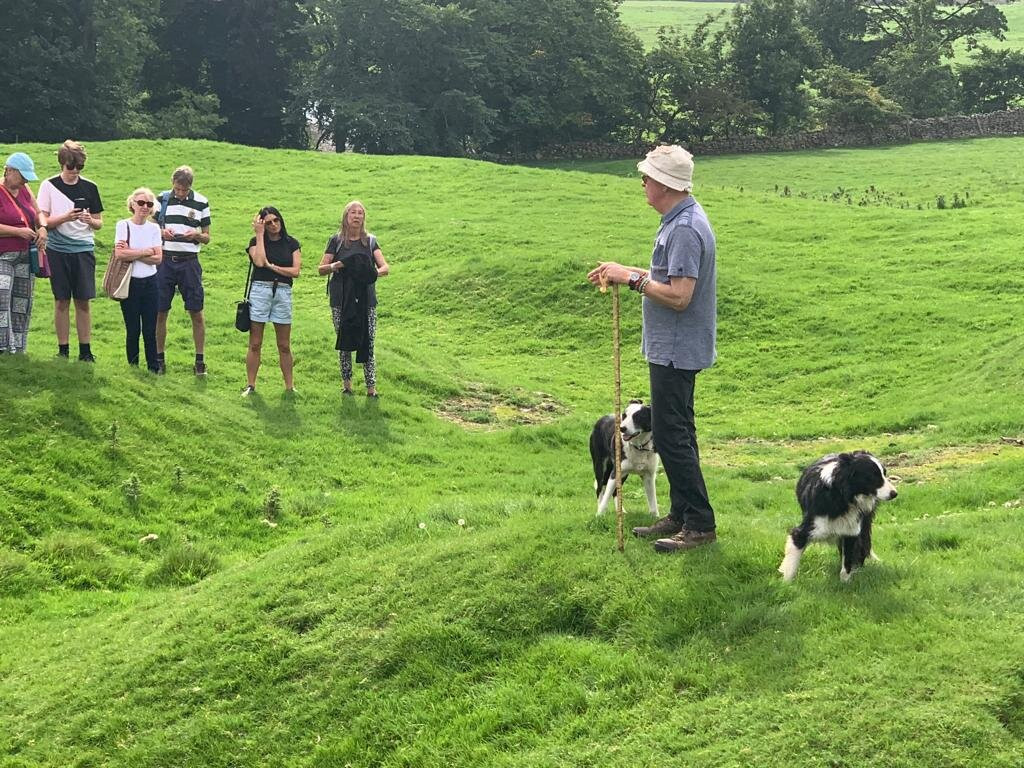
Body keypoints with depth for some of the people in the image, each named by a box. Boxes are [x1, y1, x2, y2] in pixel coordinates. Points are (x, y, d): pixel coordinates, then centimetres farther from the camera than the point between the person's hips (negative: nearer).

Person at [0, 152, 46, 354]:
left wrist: (42, 228, 2)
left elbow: (38, 214, 23)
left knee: (22, 304, 6)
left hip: (25, 257, 7)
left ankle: (18, 350, 10)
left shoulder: (24, 190, 13)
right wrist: (19, 232, -18)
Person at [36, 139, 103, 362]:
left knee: (83, 302, 1)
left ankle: (85, 351, 7)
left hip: (84, 250, 1)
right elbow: (44, 222, -1)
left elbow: (99, 223, 10)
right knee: (61, 302, 3)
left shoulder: (89, 188, 5)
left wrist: (90, 220, -13)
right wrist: (65, 217, -18)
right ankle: (63, 351, 10)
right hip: (58, 250, -1)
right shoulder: (49, 186, 0)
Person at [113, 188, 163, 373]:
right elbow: (120, 254, -17)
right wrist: (145, 252, -10)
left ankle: (153, 366, 12)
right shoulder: (123, 225, -3)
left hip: (150, 282, 2)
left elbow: (158, 258, -6)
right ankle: (133, 367, 15)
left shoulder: (154, 228, 5)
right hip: (130, 283, -2)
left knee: (150, 330, 3)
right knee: (133, 329, 3)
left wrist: (132, 254, -13)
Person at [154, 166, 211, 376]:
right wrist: (161, 232, -11)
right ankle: (159, 358, 14)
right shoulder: (162, 199, 4)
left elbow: (207, 237, 8)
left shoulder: (201, 203, 3)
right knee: (160, 311, 3)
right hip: (165, 261, 1)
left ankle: (200, 359, 8)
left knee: (196, 312, 0)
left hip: (189, 262, -1)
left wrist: (196, 235, -14)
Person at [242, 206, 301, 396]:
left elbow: (296, 271, -1)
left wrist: (272, 266, -8)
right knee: (255, 344, 1)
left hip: (283, 293, 1)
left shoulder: (291, 243, 9)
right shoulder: (256, 241, 5)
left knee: (284, 345, 5)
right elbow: (259, 261, -15)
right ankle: (251, 385, 8)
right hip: (260, 290, -1)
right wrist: (260, 234, -8)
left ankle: (289, 386, 11)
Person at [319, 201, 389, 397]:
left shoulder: (370, 241, 8)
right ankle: (346, 383, 19)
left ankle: (371, 387, 2)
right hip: (341, 301, 0)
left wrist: (377, 271, -22)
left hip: (366, 299, 0)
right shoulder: (336, 240, 4)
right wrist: (333, 266, -17)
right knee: (344, 343, 6)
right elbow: (321, 269, 5)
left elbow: (385, 267, 1)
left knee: (368, 343, -3)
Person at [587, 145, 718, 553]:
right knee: (676, 435, 16)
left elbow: (678, 296, -28)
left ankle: (700, 524, 0)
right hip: (674, 348, 11)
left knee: (672, 436, -6)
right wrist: (625, 272, 12)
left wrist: (631, 278, -20)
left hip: (676, 351, -11)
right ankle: (681, 515, 26)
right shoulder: (681, 220, 12)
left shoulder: (684, 229, -23)